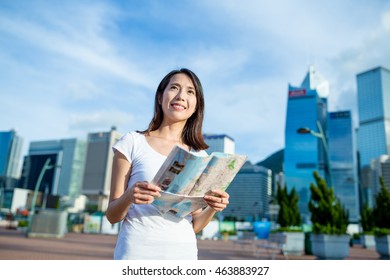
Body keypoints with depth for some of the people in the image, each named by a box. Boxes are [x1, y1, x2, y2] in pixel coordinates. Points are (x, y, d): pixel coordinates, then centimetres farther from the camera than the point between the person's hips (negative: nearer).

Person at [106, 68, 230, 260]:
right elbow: (112, 216, -2)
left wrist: (212, 208, -12)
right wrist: (129, 196, -22)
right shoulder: (132, 143, -3)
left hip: (183, 255, 3)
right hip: (136, 254, -2)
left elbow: (194, 226, 8)